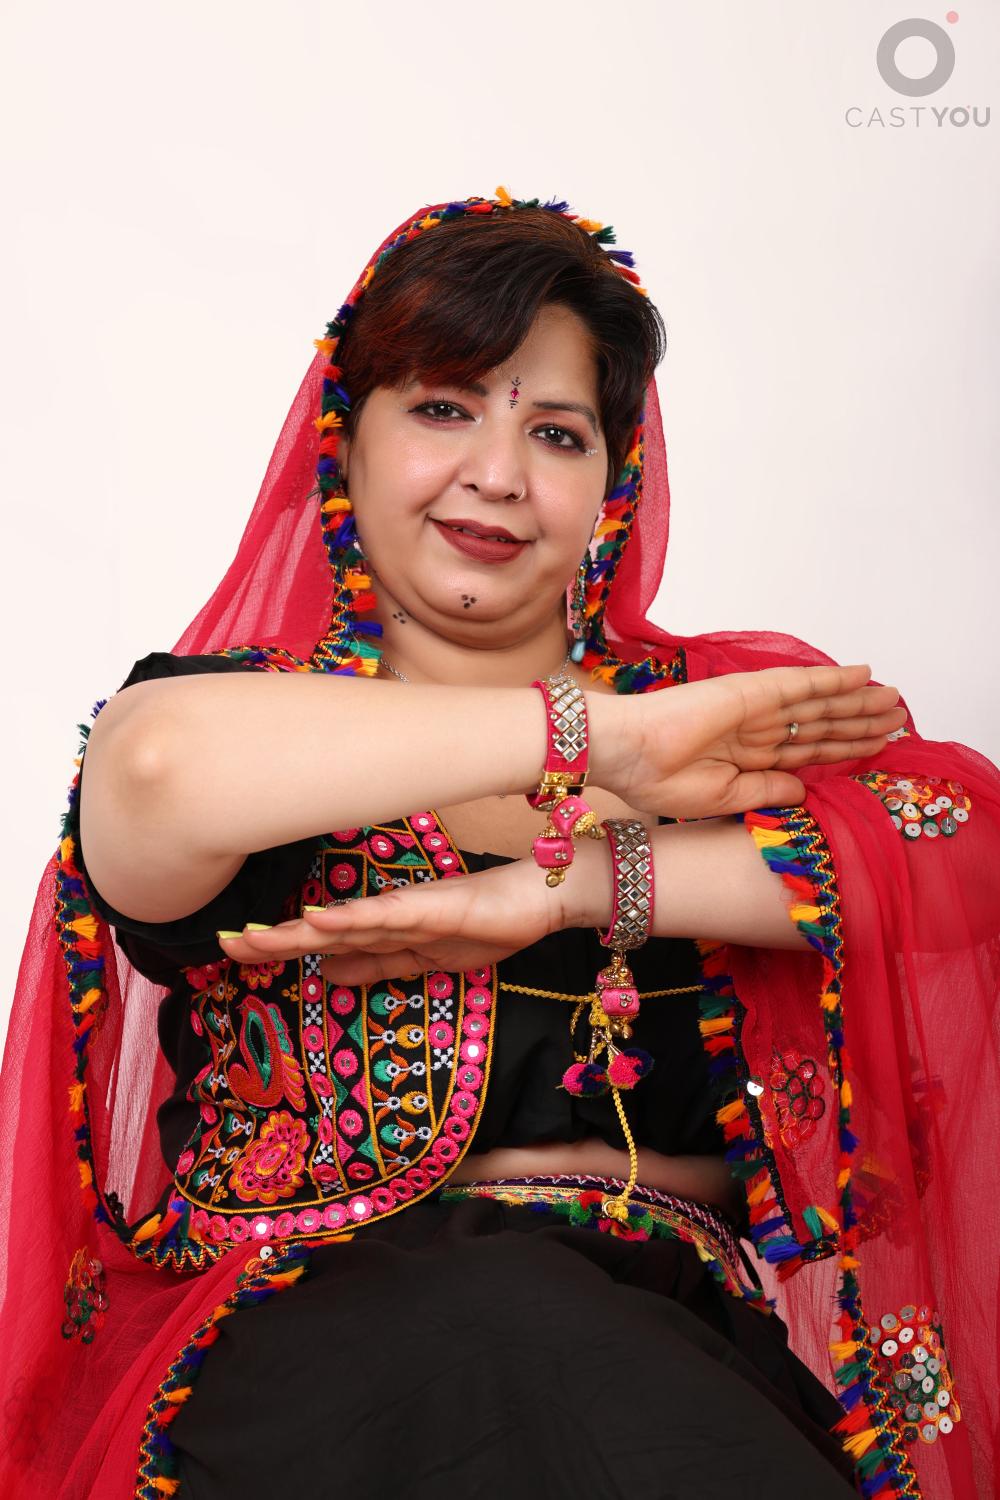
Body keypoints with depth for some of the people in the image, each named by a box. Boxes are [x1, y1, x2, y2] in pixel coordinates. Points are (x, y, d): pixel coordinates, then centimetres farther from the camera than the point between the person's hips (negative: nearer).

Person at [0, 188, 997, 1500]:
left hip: (671, 1332, 3)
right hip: (300, 1326, -2)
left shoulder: (736, 711, 12)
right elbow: (165, 766, -19)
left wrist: (563, 885, -12)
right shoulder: (243, 703, 6)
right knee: (499, 1326, -31)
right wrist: (599, 737, -15)